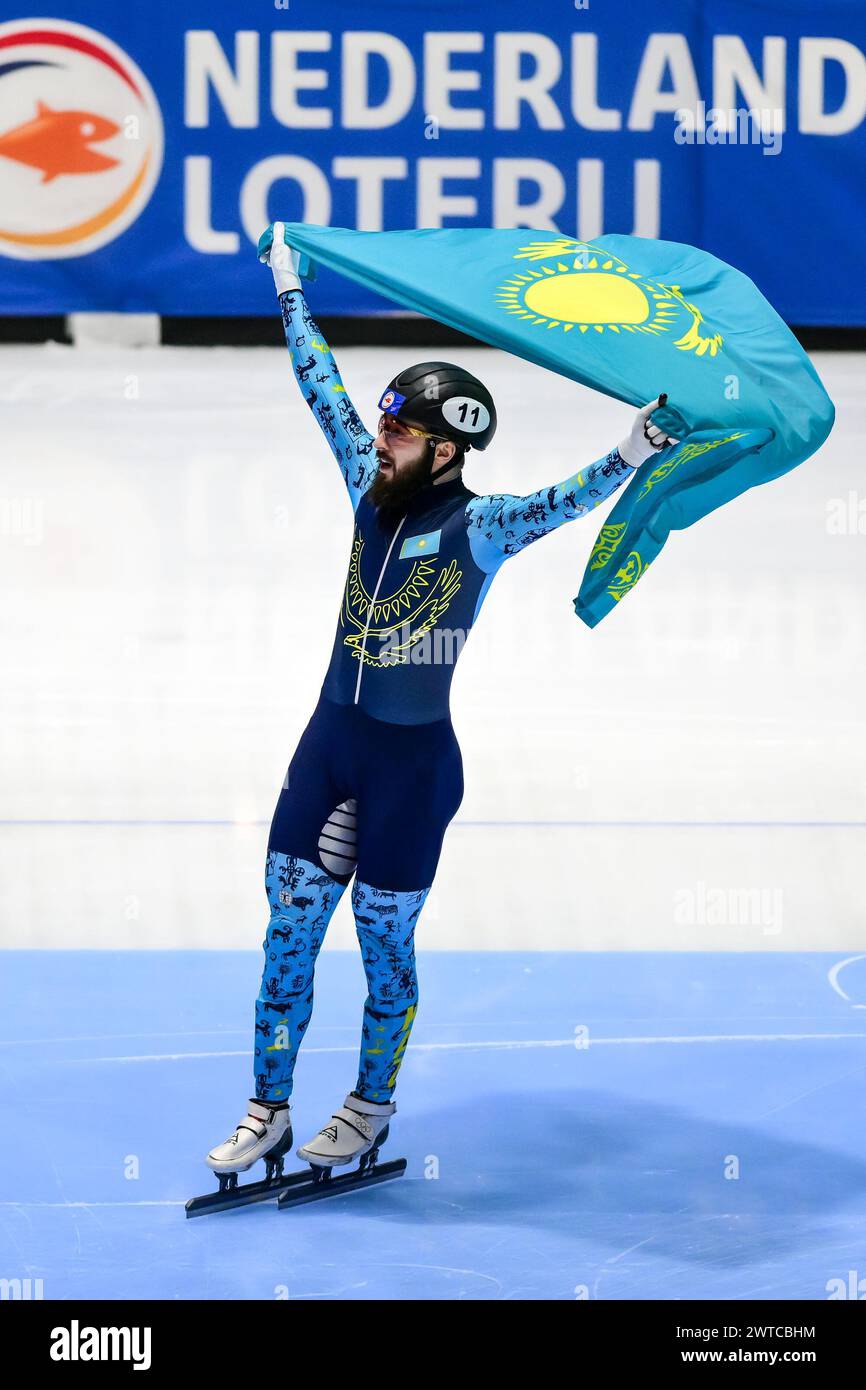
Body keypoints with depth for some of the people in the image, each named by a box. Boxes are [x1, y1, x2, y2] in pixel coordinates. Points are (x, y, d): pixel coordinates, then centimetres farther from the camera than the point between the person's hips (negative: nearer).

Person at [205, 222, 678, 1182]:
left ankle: (371, 1109, 25)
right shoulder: (372, 488, 2)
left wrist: (635, 454, -47)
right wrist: (289, 293, 21)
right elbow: (322, 387, 13)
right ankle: (268, 1112, 18)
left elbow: (569, 498, -29)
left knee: (383, 941, 7)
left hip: (413, 762, -5)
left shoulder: (480, 526, -13)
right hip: (327, 742, 5)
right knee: (288, 930, 7)